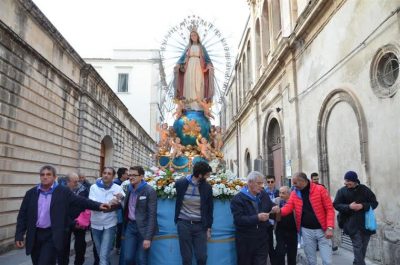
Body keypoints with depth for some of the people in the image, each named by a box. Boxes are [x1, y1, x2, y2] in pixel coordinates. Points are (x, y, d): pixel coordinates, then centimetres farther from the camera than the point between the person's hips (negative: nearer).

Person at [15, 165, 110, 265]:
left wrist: (98, 205, -21)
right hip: (35, 235, 4)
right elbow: (23, 215, 6)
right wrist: (19, 235, 0)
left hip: (52, 235, -4)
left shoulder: (63, 192, -4)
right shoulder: (31, 193, 5)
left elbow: (80, 200, -9)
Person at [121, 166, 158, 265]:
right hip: (130, 226, 5)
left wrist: (148, 237, -20)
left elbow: (152, 215, -16)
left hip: (144, 228, -5)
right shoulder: (129, 189, 5)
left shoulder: (150, 191, -15)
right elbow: (126, 208, 12)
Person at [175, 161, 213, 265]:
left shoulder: (207, 187, -4)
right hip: (183, 223, -1)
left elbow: (209, 209, 5)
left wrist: (209, 228, 5)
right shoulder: (180, 183, -9)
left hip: (200, 225, 1)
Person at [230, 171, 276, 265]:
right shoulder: (238, 199, -13)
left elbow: (271, 210, 16)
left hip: (262, 239, 4)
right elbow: (238, 219, -22)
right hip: (245, 241, -4)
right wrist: (257, 218, -28)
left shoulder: (264, 195, 5)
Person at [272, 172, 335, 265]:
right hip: (306, 230, 3)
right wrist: (280, 210, -26)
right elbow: (288, 207, -4)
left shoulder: (320, 189, -9)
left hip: (322, 230, -3)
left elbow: (329, 209, -9)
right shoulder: (294, 193, 3)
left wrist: (330, 228, -17)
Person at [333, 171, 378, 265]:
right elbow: (336, 205, -4)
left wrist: (363, 206, -16)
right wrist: (349, 207, -19)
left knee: (363, 246, 12)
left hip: (365, 223, 3)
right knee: (357, 246, -9)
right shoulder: (342, 191, -2)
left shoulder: (365, 189, 1)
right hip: (351, 224, -2)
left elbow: (374, 203, 2)